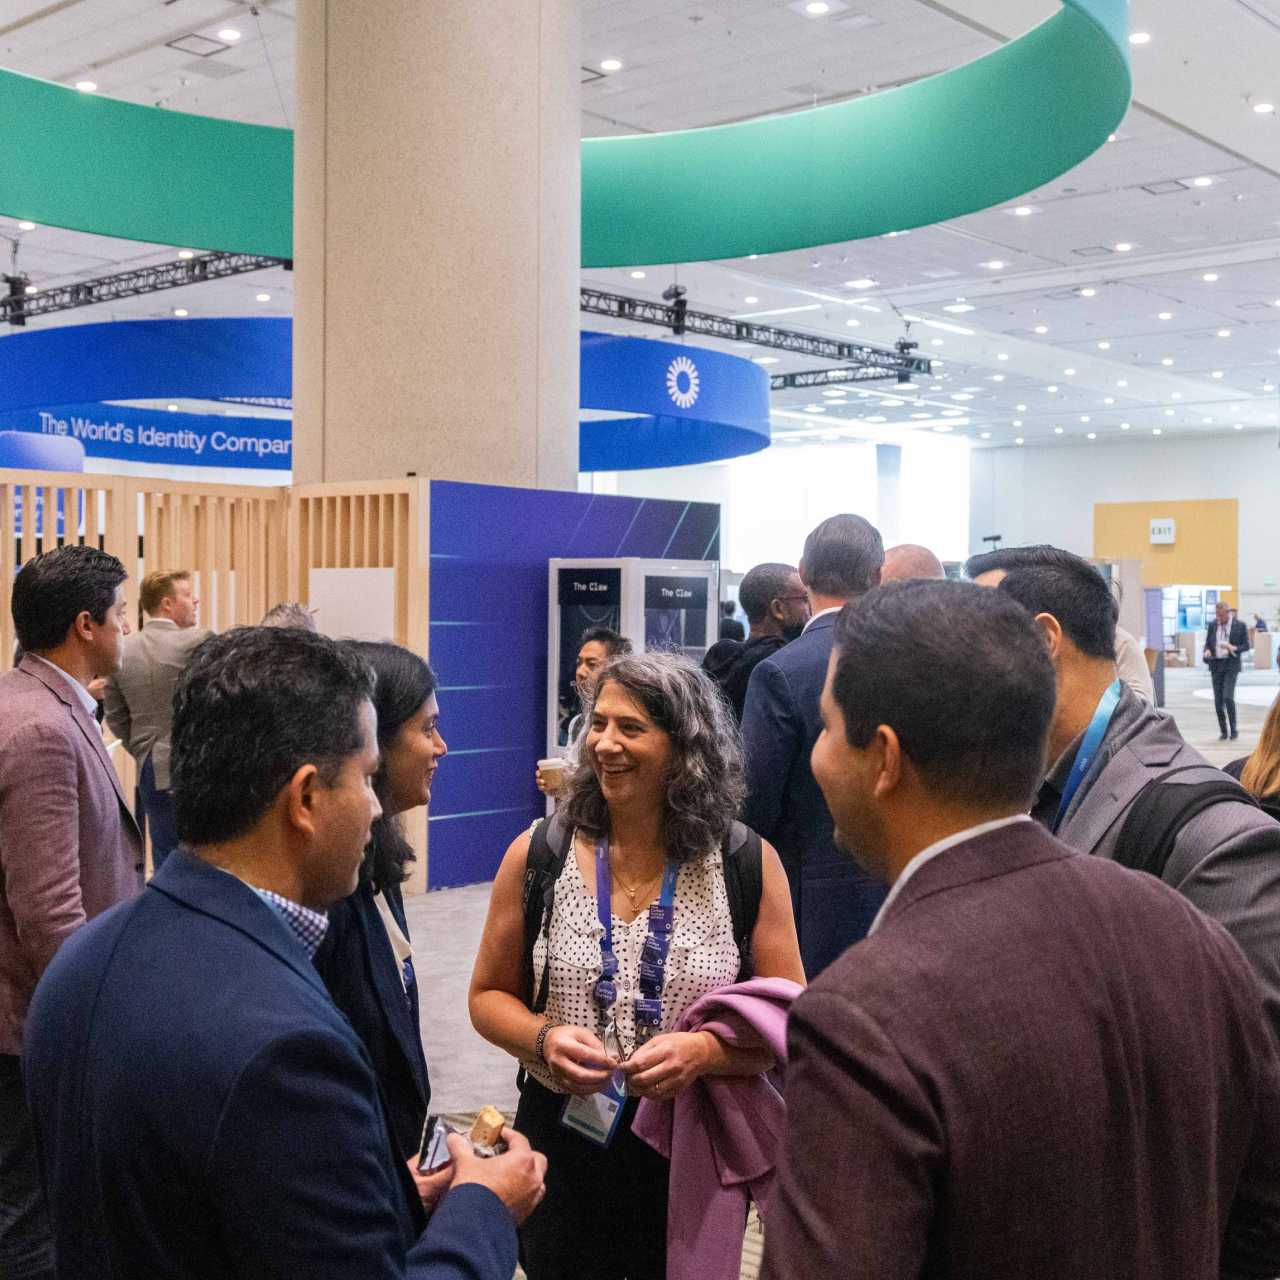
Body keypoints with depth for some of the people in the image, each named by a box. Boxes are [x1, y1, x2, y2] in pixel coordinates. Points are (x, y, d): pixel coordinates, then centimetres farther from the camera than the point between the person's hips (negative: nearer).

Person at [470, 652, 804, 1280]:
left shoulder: (750, 866, -7)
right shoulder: (537, 856, -4)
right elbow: (490, 995, 5)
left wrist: (704, 1051, -21)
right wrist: (545, 1041, -15)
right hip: (563, 1141, 1)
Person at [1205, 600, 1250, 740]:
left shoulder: (1240, 626, -2)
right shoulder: (1212, 625, 8)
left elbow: (1246, 645, 1)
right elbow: (1207, 643, 15)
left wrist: (1234, 648, -17)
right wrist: (1207, 651, -7)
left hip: (1231, 665, -4)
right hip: (1216, 665, 4)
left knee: (1228, 697, -17)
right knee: (1218, 701, 4)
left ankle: (1233, 729, -1)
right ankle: (1223, 731, 14)